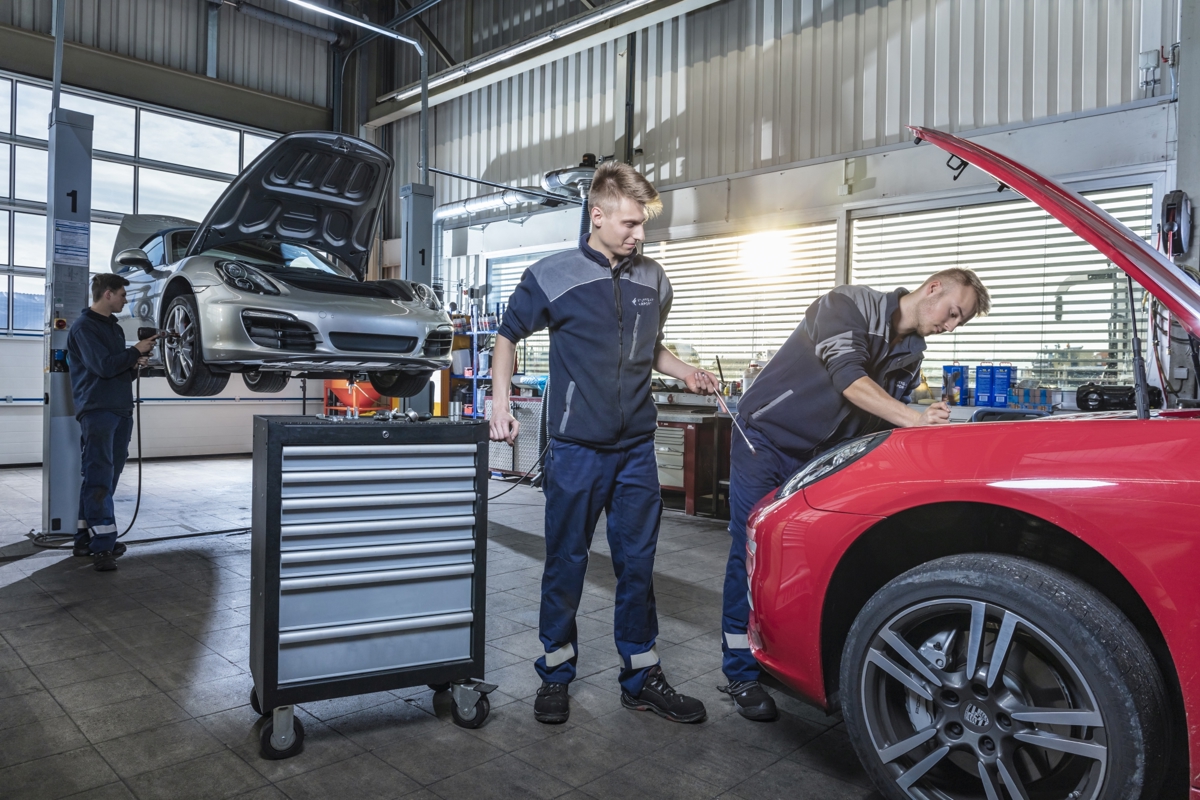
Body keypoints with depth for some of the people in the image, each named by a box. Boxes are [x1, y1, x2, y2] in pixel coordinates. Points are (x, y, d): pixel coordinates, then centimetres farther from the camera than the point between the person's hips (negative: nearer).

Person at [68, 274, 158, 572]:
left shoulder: (113, 327, 20)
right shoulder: (84, 326, -7)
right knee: (99, 478, -11)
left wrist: (135, 365, 5)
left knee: (108, 476, 10)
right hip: (97, 410, -9)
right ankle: (101, 545, -12)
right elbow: (104, 366, -18)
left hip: (121, 410, 9)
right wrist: (136, 350, -8)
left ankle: (86, 537, 18)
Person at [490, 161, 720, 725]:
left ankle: (641, 677, 24)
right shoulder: (553, 277, -4)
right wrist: (500, 403, -4)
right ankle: (556, 673, 24)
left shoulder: (653, 280, 8)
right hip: (576, 447, -3)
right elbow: (508, 337, 7)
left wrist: (687, 374, 4)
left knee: (637, 562, 10)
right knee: (565, 562, 6)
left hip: (636, 447, 4)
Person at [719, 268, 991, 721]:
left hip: (818, 456, 7)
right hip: (766, 438, -7)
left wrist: (926, 422, -11)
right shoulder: (850, 305, -15)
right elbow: (848, 378, -29)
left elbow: (880, 424, 8)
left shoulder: (911, 357, 8)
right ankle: (741, 674, 4)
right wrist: (913, 418, -36)